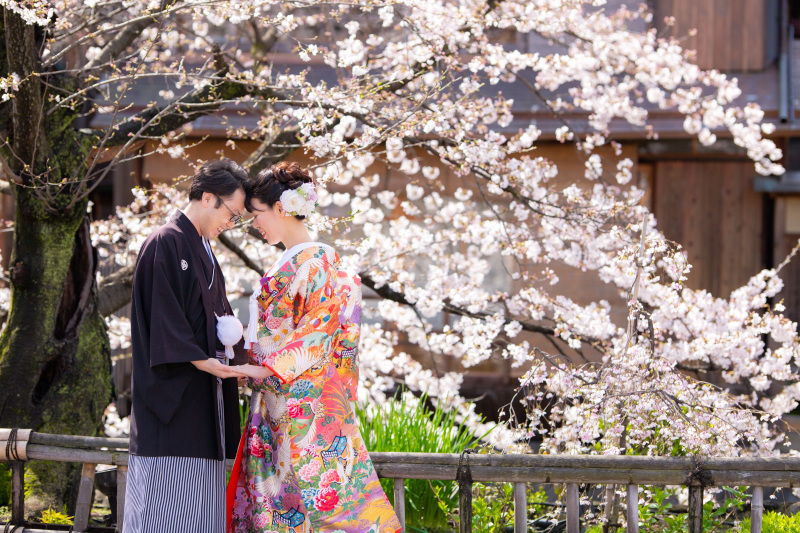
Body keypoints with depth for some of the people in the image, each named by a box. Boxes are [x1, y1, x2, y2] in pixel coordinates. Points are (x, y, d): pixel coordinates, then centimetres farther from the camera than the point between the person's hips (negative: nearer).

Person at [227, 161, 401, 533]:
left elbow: (317, 335, -17)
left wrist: (267, 370, -22)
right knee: (267, 500, 6)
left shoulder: (316, 262, -10)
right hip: (274, 409, 9)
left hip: (304, 404, -9)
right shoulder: (287, 263, 17)